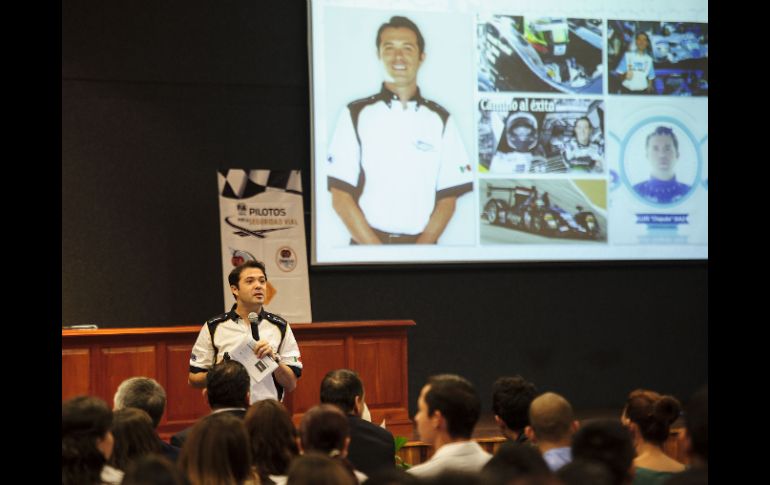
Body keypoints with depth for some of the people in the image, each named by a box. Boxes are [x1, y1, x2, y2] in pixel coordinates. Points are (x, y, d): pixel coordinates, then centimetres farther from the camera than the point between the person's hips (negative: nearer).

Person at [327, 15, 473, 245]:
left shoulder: (441, 120, 6)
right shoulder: (356, 115, 2)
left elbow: (448, 199, 4)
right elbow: (341, 197, -2)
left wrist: (421, 250, -10)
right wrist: (378, 253, -12)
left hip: (422, 244, 1)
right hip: (367, 245, -1)